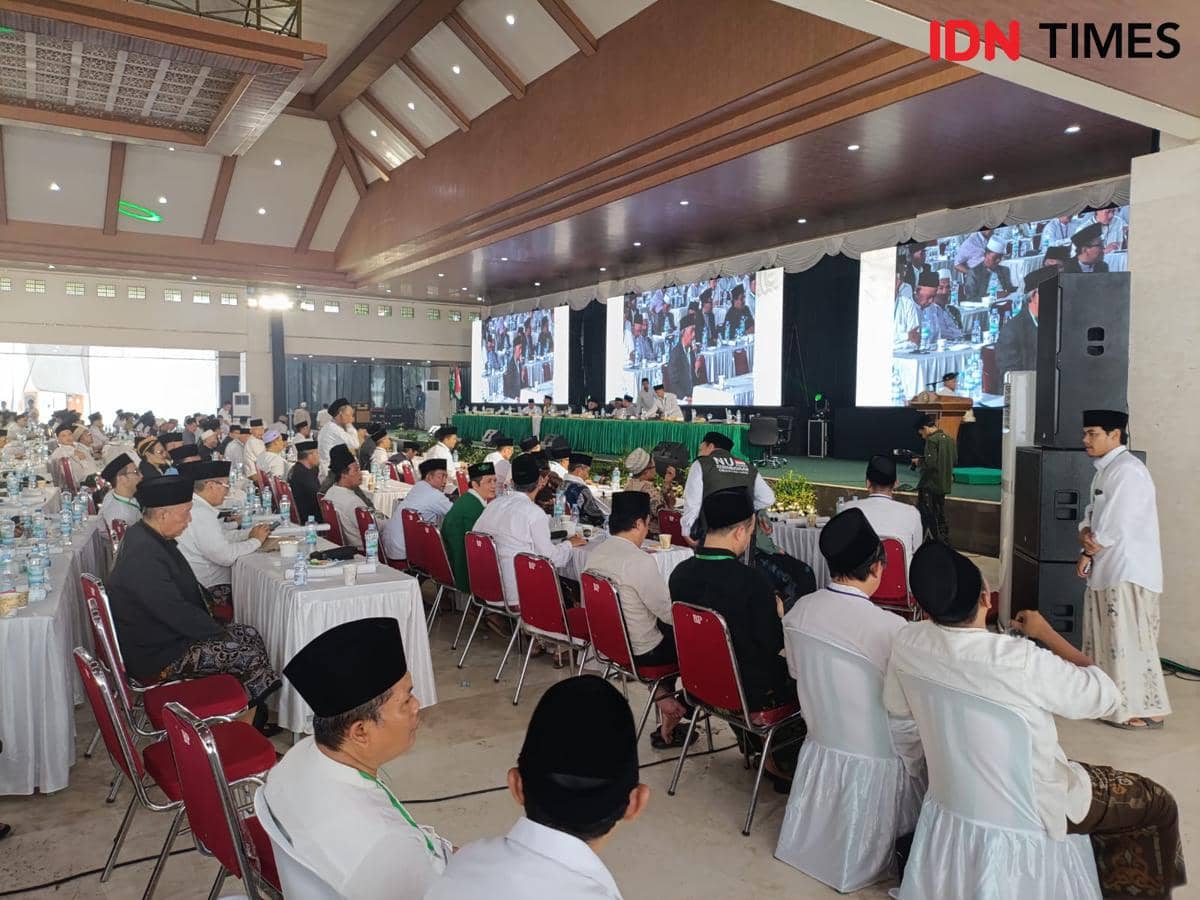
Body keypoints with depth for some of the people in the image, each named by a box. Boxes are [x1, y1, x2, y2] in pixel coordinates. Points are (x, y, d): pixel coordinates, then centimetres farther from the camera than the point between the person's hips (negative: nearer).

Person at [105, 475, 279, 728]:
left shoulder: (149, 537, 6)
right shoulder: (143, 555, -28)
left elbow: (187, 588, 16)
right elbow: (175, 611, -26)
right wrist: (218, 632, -13)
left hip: (168, 634, 10)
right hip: (158, 656, -10)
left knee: (249, 635, 4)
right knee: (249, 656, -15)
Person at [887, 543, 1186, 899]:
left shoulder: (906, 642, -19)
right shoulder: (1023, 661, -35)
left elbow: (896, 706, 0)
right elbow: (1107, 696, -16)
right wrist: (1046, 633, -7)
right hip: (1028, 806, -5)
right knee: (1158, 804, 18)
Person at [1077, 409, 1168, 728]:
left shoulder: (1127, 470, -18)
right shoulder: (1105, 470, 13)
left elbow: (1114, 526, -20)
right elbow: (1093, 514, 16)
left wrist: (1087, 554, -5)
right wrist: (1085, 533, -5)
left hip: (1128, 572, -10)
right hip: (1107, 569, 10)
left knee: (1128, 643, -4)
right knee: (1103, 641, 17)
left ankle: (1146, 710, 5)